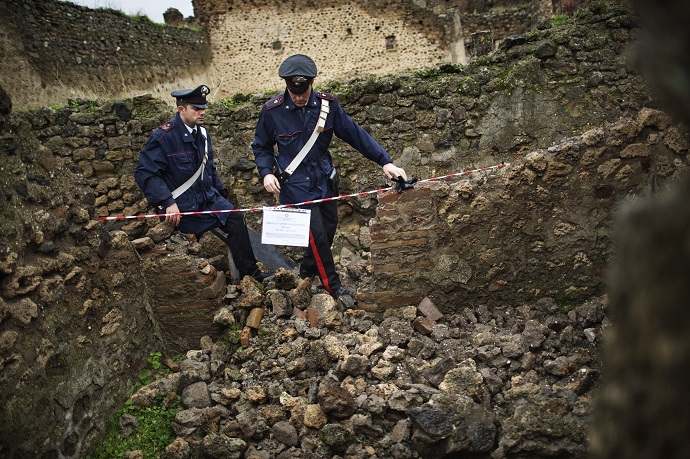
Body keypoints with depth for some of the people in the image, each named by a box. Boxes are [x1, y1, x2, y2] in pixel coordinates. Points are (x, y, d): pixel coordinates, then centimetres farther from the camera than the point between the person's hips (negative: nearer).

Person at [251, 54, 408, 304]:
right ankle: (333, 286, 15)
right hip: (295, 185, -4)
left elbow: (355, 133, -5)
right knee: (317, 235, -6)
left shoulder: (327, 104, -7)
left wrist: (385, 161, -11)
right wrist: (266, 173, -15)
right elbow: (261, 147, 2)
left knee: (329, 229, 13)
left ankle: (307, 270, 40)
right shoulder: (272, 110, -12)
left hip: (324, 180, 4)